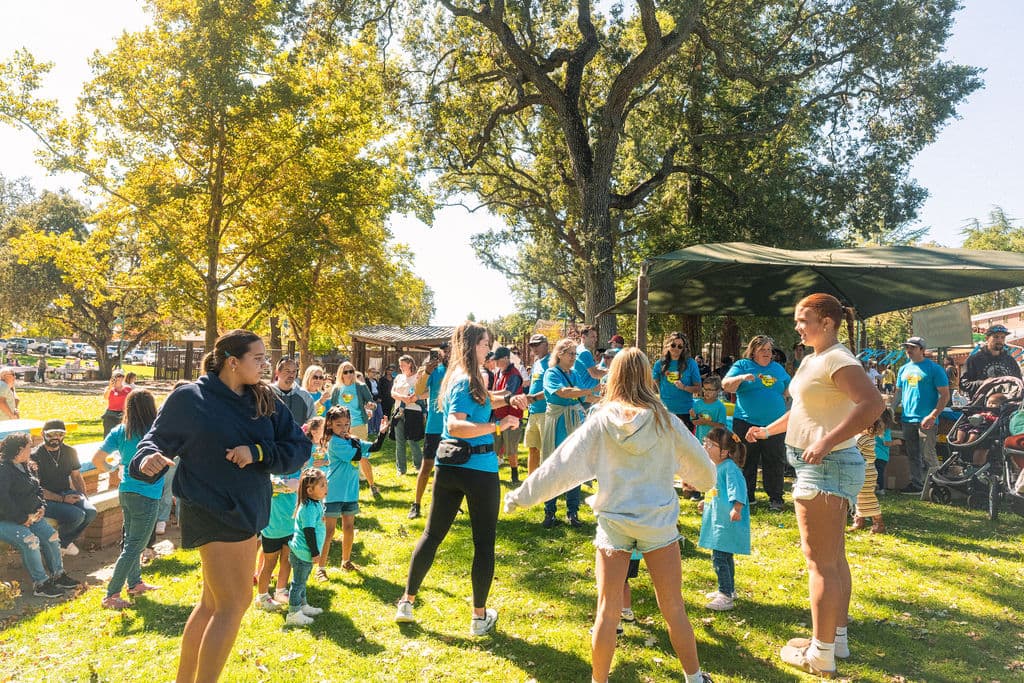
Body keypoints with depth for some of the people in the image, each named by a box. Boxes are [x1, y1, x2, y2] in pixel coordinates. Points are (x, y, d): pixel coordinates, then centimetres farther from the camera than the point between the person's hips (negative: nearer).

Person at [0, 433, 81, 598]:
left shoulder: (26, 466, 13)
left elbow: (37, 489, 21)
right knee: (30, 540, -28)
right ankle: (40, 584, -20)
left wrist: (41, 507, 3)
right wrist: (22, 518, -21)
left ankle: (58, 575, 6)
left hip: (28, 516, 9)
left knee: (51, 535, -5)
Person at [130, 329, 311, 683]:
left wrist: (257, 452, -16)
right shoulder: (189, 398, -10)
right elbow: (158, 437, -1)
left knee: (213, 603, 17)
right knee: (235, 603, -7)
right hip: (212, 510, -6)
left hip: (245, 510, 7)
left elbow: (300, 447, -1)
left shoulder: (266, 401, 3)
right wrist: (149, 457, -23)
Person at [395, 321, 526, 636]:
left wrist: (508, 399, 15)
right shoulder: (467, 381, -16)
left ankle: (407, 603, 22)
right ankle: (479, 617, 14)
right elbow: (455, 426, -28)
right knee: (484, 542, 6)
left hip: (448, 468, 8)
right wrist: (497, 427, -32)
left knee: (431, 534, 15)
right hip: (479, 469, -8)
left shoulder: (455, 377, 11)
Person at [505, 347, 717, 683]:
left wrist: (522, 495, 4)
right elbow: (699, 463, 9)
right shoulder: (665, 420, -5)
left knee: (607, 613, 9)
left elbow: (560, 464, -5)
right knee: (675, 610, 14)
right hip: (658, 522, 0)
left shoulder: (600, 420, -6)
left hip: (613, 523, 0)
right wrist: (705, 481, 32)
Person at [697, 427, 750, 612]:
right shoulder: (714, 466, 12)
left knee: (719, 558, -9)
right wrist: (706, 502, 35)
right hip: (718, 520, 10)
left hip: (727, 522, -10)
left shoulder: (729, 467, -18)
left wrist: (737, 507, -41)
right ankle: (728, 590, 34)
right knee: (726, 556, 21)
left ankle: (726, 597, -1)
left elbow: (737, 487, -30)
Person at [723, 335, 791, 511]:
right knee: (746, 462, 5)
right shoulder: (742, 365, 2)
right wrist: (741, 378, -25)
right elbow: (726, 385, -9)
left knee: (775, 463, 5)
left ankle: (775, 498, 13)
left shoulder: (778, 368, 14)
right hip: (746, 423, -3)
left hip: (775, 424, 3)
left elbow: (789, 388, 25)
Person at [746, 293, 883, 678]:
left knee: (820, 561, -3)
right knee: (834, 558, 18)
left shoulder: (837, 359, -17)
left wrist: (827, 442, -35)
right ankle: (838, 637, 31)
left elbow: (873, 403, -31)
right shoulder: (813, 359, 13)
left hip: (827, 466, -11)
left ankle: (821, 654, 7)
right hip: (822, 468, 11)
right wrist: (768, 430, 27)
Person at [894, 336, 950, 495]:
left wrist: (933, 416, -17)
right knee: (913, 455, 11)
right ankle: (916, 484, 19)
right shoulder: (904, 369, 14)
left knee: (928, 454, -8)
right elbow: (898, 393, 21)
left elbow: (945, 395, -8)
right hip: (908, 418, 6)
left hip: (926, 420, -6)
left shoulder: (934, 368, -5)